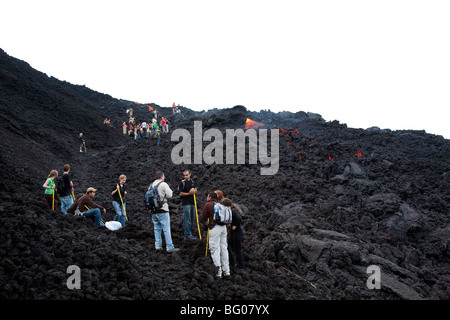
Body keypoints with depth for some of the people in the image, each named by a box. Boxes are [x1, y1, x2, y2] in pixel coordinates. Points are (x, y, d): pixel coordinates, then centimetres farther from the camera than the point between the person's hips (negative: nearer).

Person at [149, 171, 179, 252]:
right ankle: (170, 247, -3)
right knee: (166, 229, -4)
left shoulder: (151, 185, 11)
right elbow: (169, 195, -10)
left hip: (153, 210, 7)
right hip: (162, 210, -6)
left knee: (157, 228, 14)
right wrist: (170, 190, 8)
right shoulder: (163, 184, -9)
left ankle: (158, 246, 16)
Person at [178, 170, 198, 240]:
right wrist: (189, 193, -17)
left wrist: (194, 190, -5)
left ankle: (189, 233, 19)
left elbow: (195, 191, 17)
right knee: (187, 219, -7)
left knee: (192, 219, 10)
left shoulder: (192, 182, 12)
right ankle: (187, 235, -5)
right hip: (186, 203, -6)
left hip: (192, 202, 7)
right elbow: (180, 193, -9)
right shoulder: (182, 183, -6)